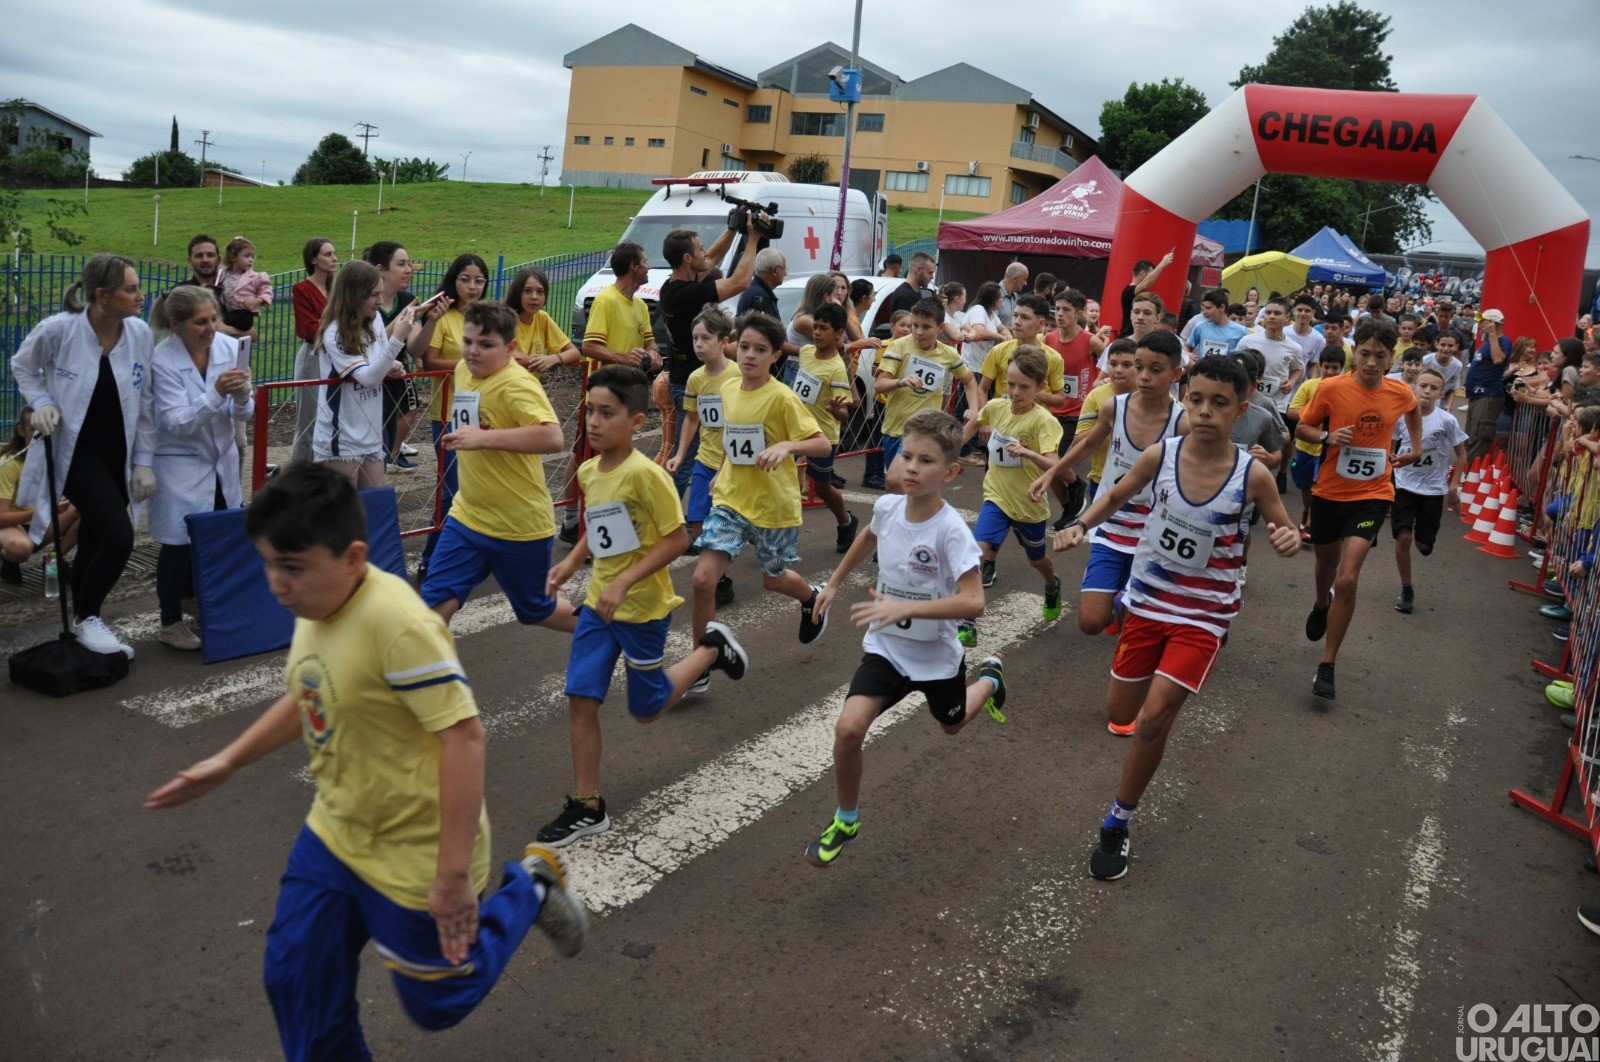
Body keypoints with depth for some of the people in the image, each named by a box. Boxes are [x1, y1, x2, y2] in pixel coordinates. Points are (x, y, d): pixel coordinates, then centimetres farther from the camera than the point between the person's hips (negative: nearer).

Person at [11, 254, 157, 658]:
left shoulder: (140, 333, -6)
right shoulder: (58, 329, -16)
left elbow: (144, 402, 2)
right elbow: (23, 367, 6)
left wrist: (144, 462, 2)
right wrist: (42, 402, -11)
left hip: (117, 453, 4)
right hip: (75, 450, -4)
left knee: (94, 542, 13)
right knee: (119, 538, -16)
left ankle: (82, 619, 31)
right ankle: (86, 618, 8)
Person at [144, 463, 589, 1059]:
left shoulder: (397, 623, -30)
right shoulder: (317, 607, -3)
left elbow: (463, 737, -31)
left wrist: (453, 876, -30)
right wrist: (228, 762, 16)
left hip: (413, 856, -8)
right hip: (334, 836, 8)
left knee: (436, 1003, 13)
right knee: (297, 983, 16)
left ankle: (529, 889, 31)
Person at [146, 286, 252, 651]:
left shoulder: (230, 347, -6)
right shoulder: (163, 360, -16)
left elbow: (244, 415, -3)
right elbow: (178, 423, -22)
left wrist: (241, 395, -26)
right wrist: (216, 394, -35)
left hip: (222, 460, 5)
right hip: (180, 465, -4)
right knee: (178, 545, 1)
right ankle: (171, 623, 17)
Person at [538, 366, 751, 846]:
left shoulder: (645, 474, -22)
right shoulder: (588, 472, 2)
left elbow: (677, 538, -21)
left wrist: (624, 582, -26)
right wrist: (571, 562, 2)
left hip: (643, 607, -6)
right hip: (599, 603, 6)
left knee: (646, 709, 11)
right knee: (580, 699, 0)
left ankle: (711, 647, 32)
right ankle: (587, 807, 12)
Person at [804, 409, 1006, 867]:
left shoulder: (951, 530, -27)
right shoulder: (887, 507, -12)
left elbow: (973, 602, -33)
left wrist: (905, 608, -42)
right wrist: (835, 582, 18)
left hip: (937, 654, -2)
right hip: (886, 648, 2)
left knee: (953, 724, 27)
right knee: (848, 728, -18)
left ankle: (989, 678, 61)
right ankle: (846, 820, 7)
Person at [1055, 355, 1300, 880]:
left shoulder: (1253, 475, -16)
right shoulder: (1159, 456, -13)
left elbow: (1284, 529, -1)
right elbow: (1116, 495, 5)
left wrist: (1288, 540, -25)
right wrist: (1081, 524, -13)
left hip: (1204, 614, -3)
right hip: (1148, 600, 3)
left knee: (1154, 719, -14)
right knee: (1120, 714, 13)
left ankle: (1118, 824, 7)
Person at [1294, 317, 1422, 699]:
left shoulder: (1400, 393, -4)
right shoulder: (1331, 389, -11)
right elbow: (1302, 428, -1)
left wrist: (1416, 448, 13)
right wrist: (1327, 437, -19)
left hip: (1372, 496, -1)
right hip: (1329, 493, 1)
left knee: (1347, 580, -15)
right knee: (1326, 565, 22)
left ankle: (1327, 666, -6)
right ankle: (1321, 604, 59)